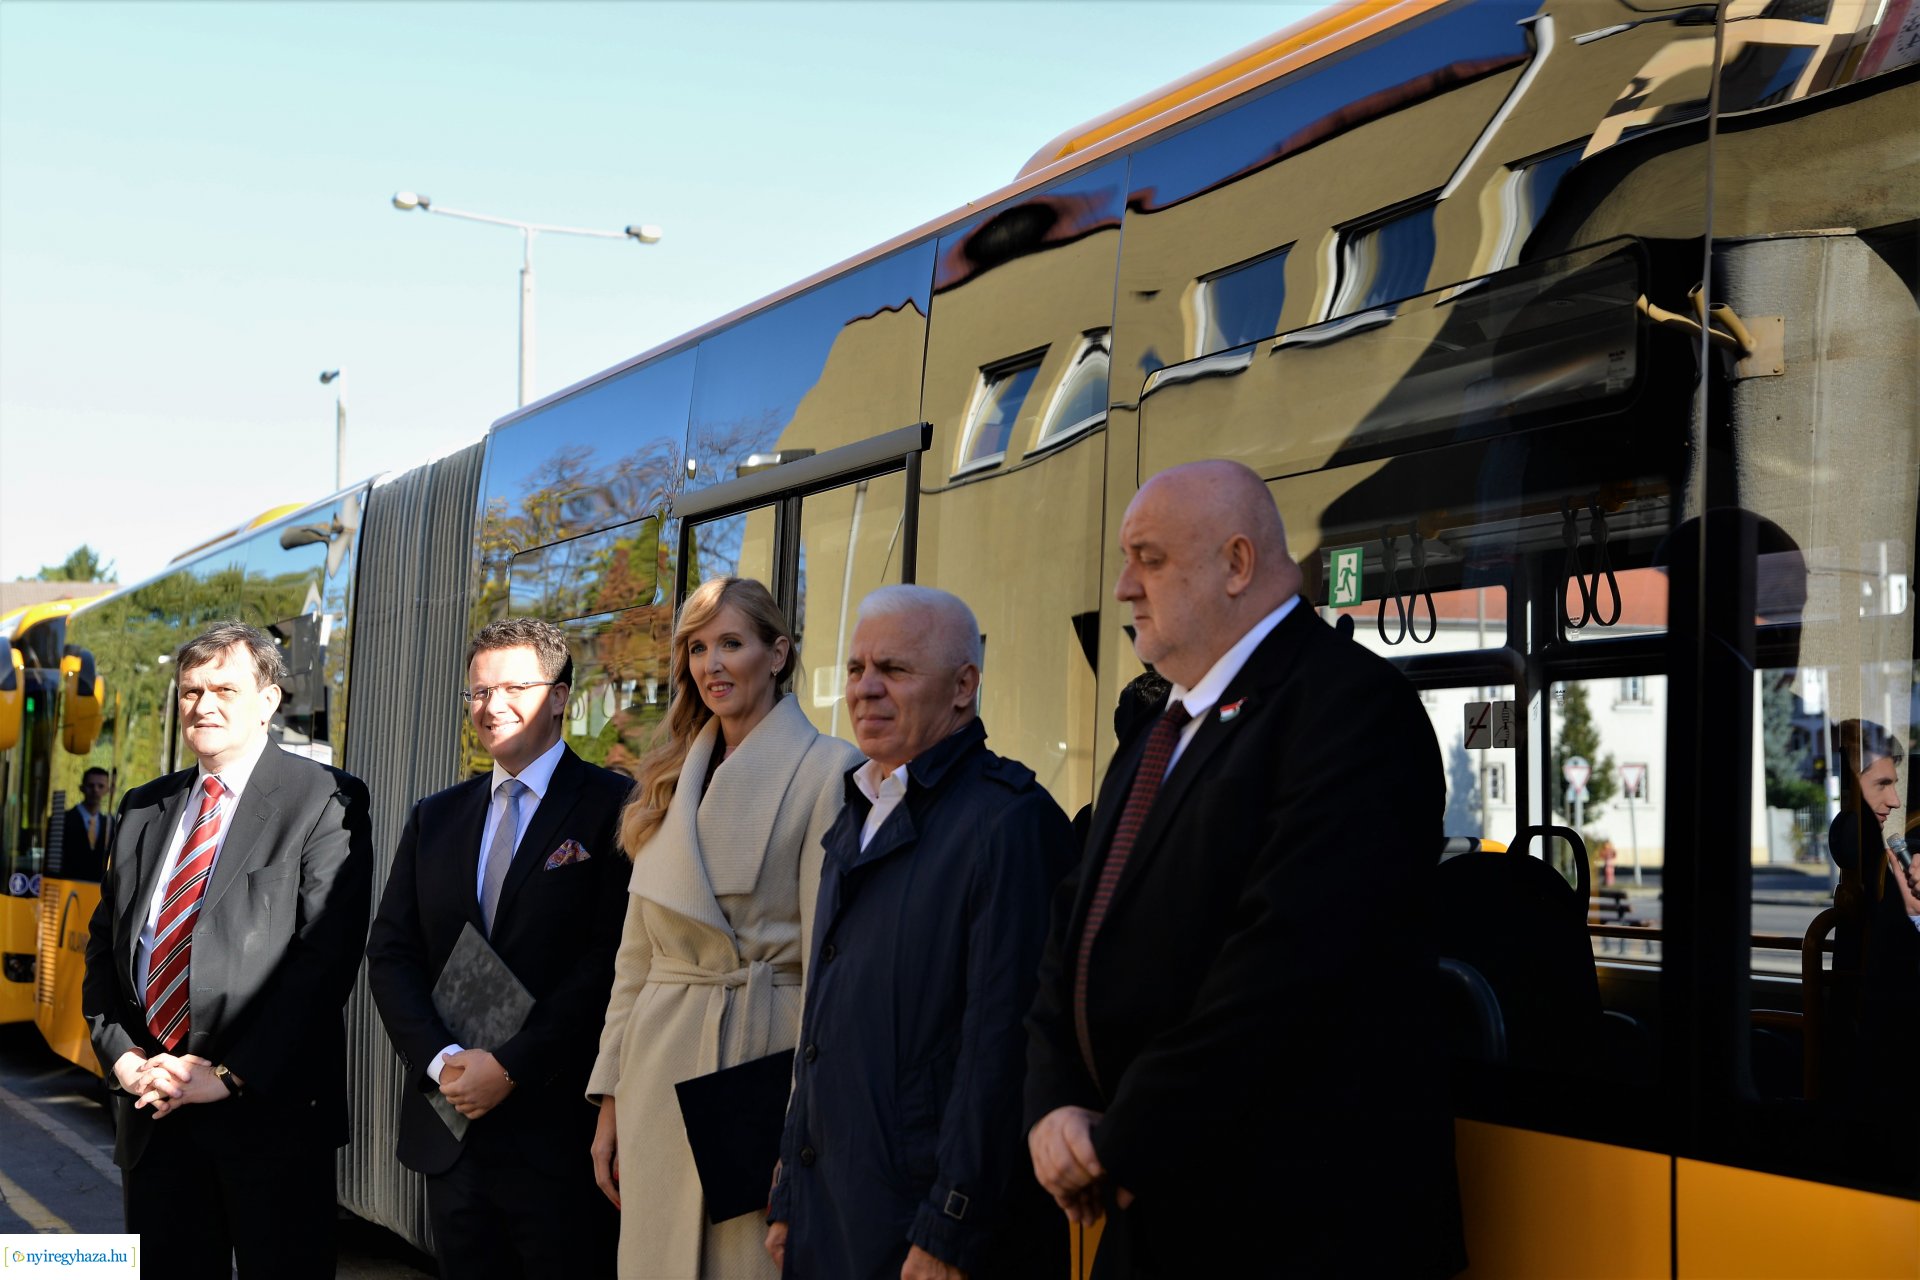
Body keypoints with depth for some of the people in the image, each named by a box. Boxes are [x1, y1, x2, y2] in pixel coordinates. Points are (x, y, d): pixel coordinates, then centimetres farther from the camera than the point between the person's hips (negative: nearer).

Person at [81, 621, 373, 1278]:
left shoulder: (325, 801, -5)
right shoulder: (143, 809, 15)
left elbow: (325, 957, -12)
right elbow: (105, 945, 16)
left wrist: (229, 1075, -15)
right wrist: (120, 1055, -1)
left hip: (269, 1106, -5)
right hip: (150, 1105, 5)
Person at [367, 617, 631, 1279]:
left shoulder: (612, 808, -4)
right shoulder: (435, 818, 15)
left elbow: (613, 960, -12)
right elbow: (391, 955, 10)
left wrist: (511, 1066, -14)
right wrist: (441, 1060, -7)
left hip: (560, 1131, -5)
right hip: (452, 1135, 5)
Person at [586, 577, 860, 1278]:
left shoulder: (828, 770, -7)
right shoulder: (670, 781, 14)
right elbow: (636, 953, 14)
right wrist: (610, 1099, 10)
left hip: (760, 1057, -6)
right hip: (660, 1075, 6)